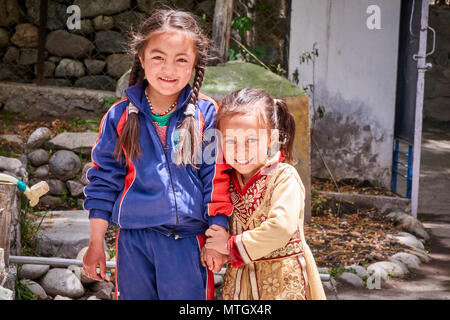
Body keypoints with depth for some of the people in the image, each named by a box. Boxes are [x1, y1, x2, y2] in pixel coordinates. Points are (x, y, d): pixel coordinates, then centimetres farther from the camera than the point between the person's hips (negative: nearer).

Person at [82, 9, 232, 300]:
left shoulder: (206, 114, -3)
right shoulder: (120, 116, 1)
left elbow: (217, 180, 0)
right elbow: (104, 180, 6)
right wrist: (96, 243, 6)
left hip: (187, 241, -2)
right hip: (133, 240, 2)